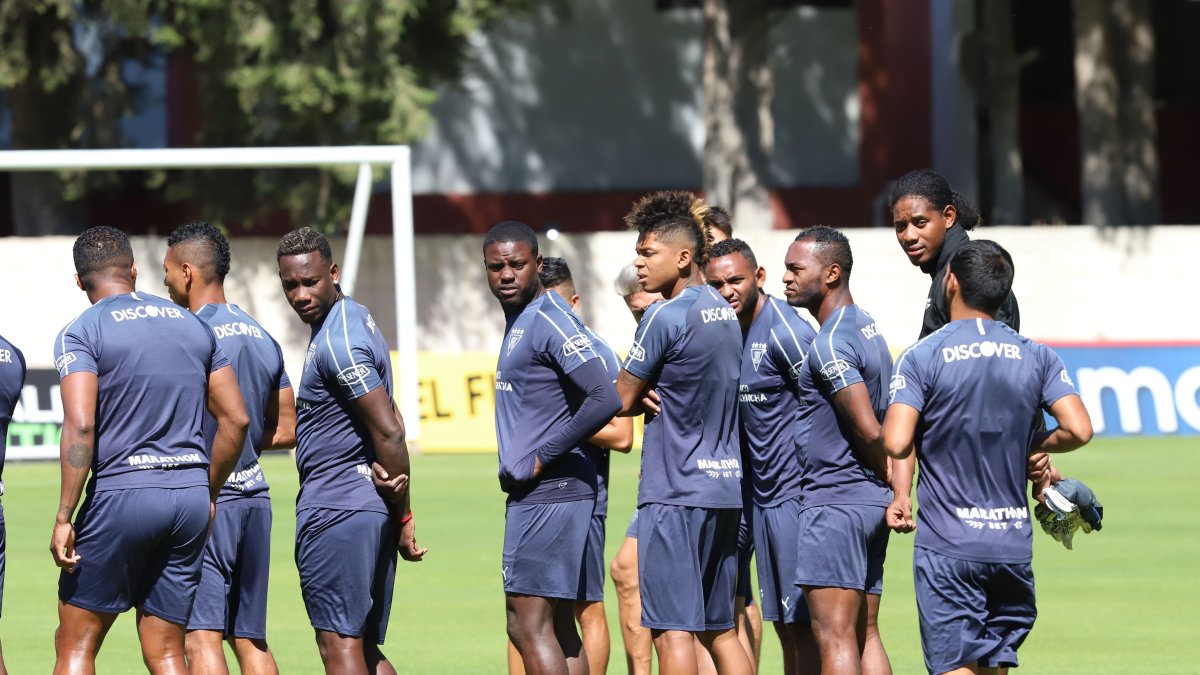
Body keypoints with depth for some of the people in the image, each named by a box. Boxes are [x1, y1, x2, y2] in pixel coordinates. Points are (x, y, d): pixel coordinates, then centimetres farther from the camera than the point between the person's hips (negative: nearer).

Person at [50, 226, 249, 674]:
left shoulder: (81, 333, -4)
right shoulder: (194, 326, 14)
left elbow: (80, 425, -16)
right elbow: (235, 420, 13)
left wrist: (64, 517, -15)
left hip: (122, 491, -5)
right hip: (190, 496, 5)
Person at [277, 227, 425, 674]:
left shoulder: (336, 343, -16)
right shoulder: (356, 319, 16)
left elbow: (390, 432, -20)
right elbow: (387, 424, 18)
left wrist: (403, 518, -11)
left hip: (334, 511, -10)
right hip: (372, 512, 10)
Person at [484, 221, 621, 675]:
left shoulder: (550, 322, -15)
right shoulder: (518, 322, 16)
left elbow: (604, 399, -24)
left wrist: (545, 459, -17)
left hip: (548, 495, -10)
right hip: (529, 495, 10)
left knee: (529, 626, -11)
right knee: (558, 628, 11)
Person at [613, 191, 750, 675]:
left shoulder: (665, 317, -12)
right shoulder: (724, 312, 13)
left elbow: (622, 400, -6)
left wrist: (646, 398, 14)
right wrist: (656, 396, 7)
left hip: (674, 490, -8)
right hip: (725, 488, 8)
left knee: (672, 630, -8)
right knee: (720, 630, 12)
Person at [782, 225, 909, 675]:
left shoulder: (830, 344, -15)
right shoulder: (868, 329, 15)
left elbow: (868, 431, -17)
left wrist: (892, 483, 0)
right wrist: (901, 493, 5)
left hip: (834, 502, -10)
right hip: (872, 501, 10)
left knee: (835, 638, -9)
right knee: (865, 635, 10)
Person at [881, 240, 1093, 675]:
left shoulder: (921, 357, -7)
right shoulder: (1037, 358, 5)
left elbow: (896, 443, -17)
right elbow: (1078, 430, -6)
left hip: (948, 545, -4)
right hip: (1014, 543, 4)